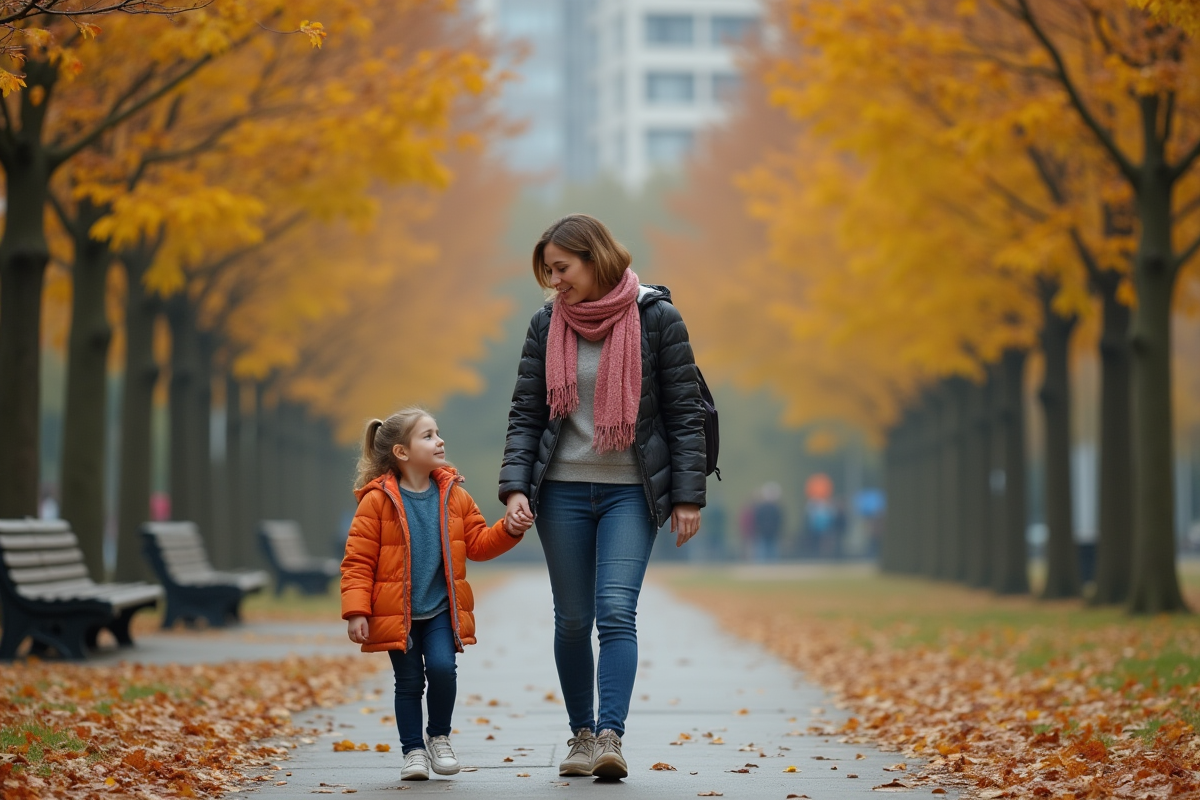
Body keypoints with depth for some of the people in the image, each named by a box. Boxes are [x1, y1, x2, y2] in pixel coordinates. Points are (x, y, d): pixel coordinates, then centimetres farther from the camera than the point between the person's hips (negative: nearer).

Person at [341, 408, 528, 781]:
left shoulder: (454, 496, 3)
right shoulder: (378, 501, -9)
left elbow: (478, 544, 10)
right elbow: (358, 561, -9)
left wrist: (509, 531, -8)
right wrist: (356, 612, -16)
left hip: (441, 610, 2)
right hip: (397, 612, -2)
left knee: (442, 668, -13)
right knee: (409, 682, 2)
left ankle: (439, 737, 10)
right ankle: (414, 750, 17)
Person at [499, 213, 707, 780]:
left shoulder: (655, 317, -4)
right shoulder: (547, 325, 4)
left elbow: (685, 411, -2)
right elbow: (525, 414, 5)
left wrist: (687, 496, -6)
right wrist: (515, 487, -8)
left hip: (630, 492, -3)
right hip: (563, 490, 3)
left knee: (616, 612, -15)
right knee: (572, 620, 6)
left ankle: (610, 738, -20)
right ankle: (581, 734, 19)